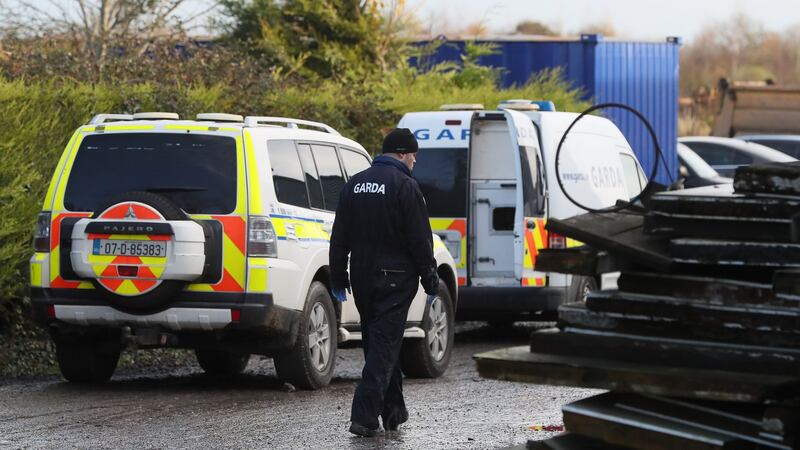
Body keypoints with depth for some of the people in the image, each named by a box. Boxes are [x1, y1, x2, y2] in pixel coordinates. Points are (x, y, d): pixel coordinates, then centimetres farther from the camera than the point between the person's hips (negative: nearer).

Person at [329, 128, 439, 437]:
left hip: (362, 278, 7)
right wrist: (430, 281, -4)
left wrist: (338, 280, 19)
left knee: (379, 343, 17)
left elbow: (339, 238, 14)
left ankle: (393, 411, 24)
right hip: (395, 278, -7)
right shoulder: (405, 186, -10)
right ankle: (364, 416, -16)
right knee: (384, 345, -7)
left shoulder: (354, 185, 11)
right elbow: (420, 240, -11)